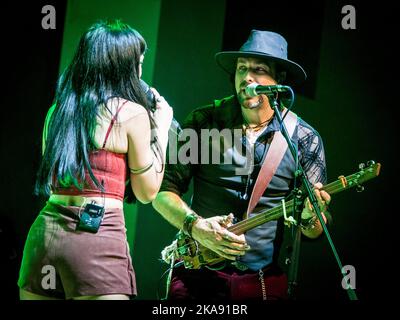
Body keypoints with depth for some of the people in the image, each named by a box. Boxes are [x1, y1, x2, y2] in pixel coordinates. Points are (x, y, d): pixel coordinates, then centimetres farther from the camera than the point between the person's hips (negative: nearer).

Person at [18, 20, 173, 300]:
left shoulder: (57, 110, 14)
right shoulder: (132, 113, -2)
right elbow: (147, 192, 5)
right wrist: (161, 129, 14)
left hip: (44, 230, 6)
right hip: (97, 234, -6)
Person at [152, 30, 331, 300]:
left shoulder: (305, 140, -1)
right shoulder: (203, 122, -1)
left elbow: (314, 233, 3)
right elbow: (164, 189, 1)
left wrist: (310, 216, -19)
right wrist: (195, 225, -16)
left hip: (264, 281, 1)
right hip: (197, 274, 0)